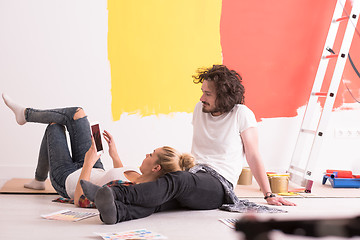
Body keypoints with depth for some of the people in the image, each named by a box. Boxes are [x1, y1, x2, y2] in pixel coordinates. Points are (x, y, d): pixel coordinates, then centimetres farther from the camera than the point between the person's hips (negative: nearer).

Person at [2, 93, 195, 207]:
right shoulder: (148, 181, -19)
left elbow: (79, 201, -41)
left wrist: (88, 163, -36)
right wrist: (115, 156, 5)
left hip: (67, 179, -7)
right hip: (94, 172, 7)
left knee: (55, 125, 12)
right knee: (76, 113, 9)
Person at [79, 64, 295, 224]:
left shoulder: (241, 115, 0)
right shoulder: (200, 109, 17)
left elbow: (253, 157, 3)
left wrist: (269, 196, 6)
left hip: (219, 184, -5)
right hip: (193, 175, 5)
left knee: (176, 181, -37)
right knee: (159, 196, -29)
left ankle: (115, 193, -56)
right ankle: (116, 211, -58)